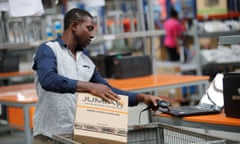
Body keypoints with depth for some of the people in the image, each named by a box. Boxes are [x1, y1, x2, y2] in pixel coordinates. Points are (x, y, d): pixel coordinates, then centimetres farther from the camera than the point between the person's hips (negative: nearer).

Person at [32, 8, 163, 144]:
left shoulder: (86, 60, 14)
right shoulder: (48, 50, -5)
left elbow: (107, 92, 18)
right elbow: (48, 79, -24)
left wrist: (142, 97, 7)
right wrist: (90, 87, -30)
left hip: (78, 133, 6)